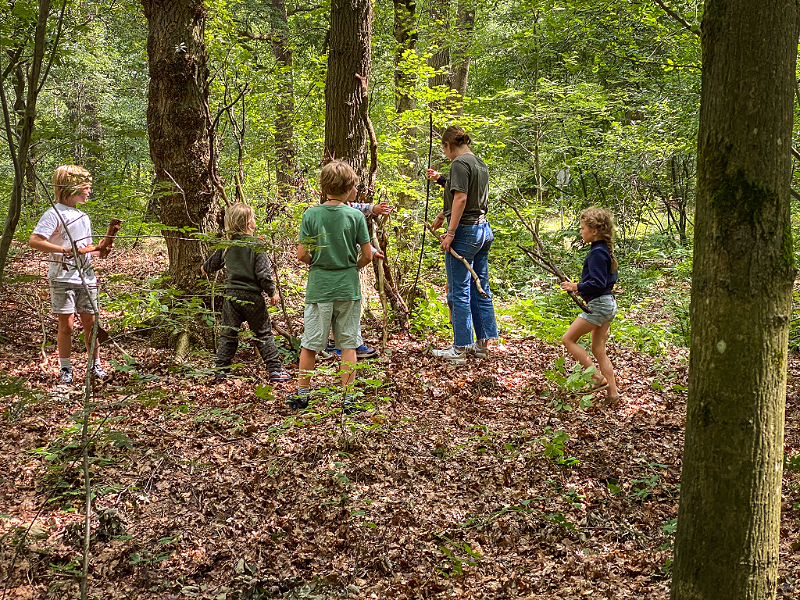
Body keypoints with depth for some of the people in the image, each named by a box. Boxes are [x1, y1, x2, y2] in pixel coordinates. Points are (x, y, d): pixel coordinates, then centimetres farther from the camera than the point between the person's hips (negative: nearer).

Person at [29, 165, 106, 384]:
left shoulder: (84, 216, 16)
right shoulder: (55, 214, -7)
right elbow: (34, 241, -18)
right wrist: (66, 250, -22)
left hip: (86, 277, 6)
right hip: (63, 277, -6)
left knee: (90, 322, 7)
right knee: (66, 324, -1)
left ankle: (95, 365, 19)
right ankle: (66, 369, 10)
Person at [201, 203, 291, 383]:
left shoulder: (226, 245, 2)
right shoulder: (256, 245, -13)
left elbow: (213, 262, 19)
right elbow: (263, 274, -16)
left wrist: (205, 269, 42)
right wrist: (272, 293, -3)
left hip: (231, 296, 4)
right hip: (252, 296, -4)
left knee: (228, 334, 15)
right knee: (263, 334, 4)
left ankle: (220, 369, 17)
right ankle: (275, 370, 4)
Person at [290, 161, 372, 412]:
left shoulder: (310, 215, -5)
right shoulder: (356, 216, -6)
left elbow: (301, 255, -5)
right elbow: (367, 255, -2)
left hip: (319, 287, 0)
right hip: (348, 288, 0)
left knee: (310, 344, 9)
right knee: (348, 344, 7)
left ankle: (302, 393, 19)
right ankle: (347, 398, 9)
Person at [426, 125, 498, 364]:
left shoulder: (460, 163, -12)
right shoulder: (480, 164, 14)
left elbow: (461, 198, -20)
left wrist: (450, 233, -19)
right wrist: (442, 180, 36)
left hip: (465, 231, -9)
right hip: (483, 229, 9)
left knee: (459, 291, -3)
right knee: (480, 289, 13)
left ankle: (460, 348, 0)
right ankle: (483, 344, 19)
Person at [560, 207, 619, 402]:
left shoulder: (597, 253, -17)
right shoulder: (605, 250, 13)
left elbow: (597, 283, -24)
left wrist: (576, 287, -19)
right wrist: (581, 287, 18)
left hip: (598, 305, -10)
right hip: (608, 304, 10)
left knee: (568, 339, -4)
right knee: (598, 349, 13)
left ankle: (598, 378, -6)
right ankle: (612, 392, 11)